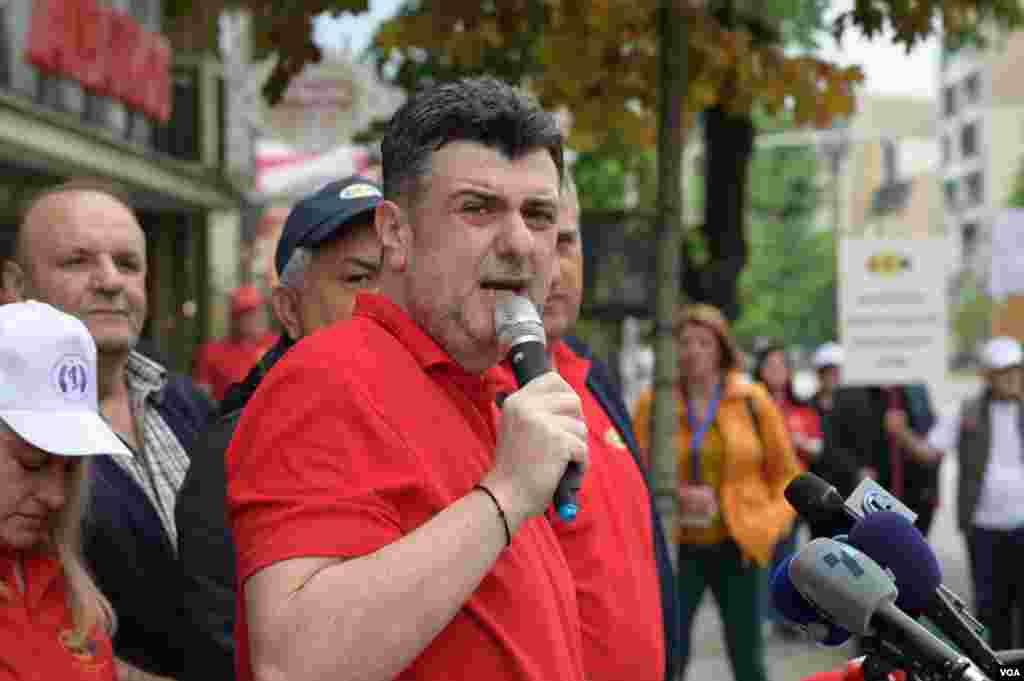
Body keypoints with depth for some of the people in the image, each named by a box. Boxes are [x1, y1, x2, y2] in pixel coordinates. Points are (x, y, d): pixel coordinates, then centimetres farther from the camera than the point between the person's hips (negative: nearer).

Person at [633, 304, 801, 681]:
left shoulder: (753, 400, 1)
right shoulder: (652, 403, -1)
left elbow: (786, 472, 8)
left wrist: (771, 522, -6)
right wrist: (676, 495, -17)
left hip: (737, 547, 1)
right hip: (678, 547, -1)